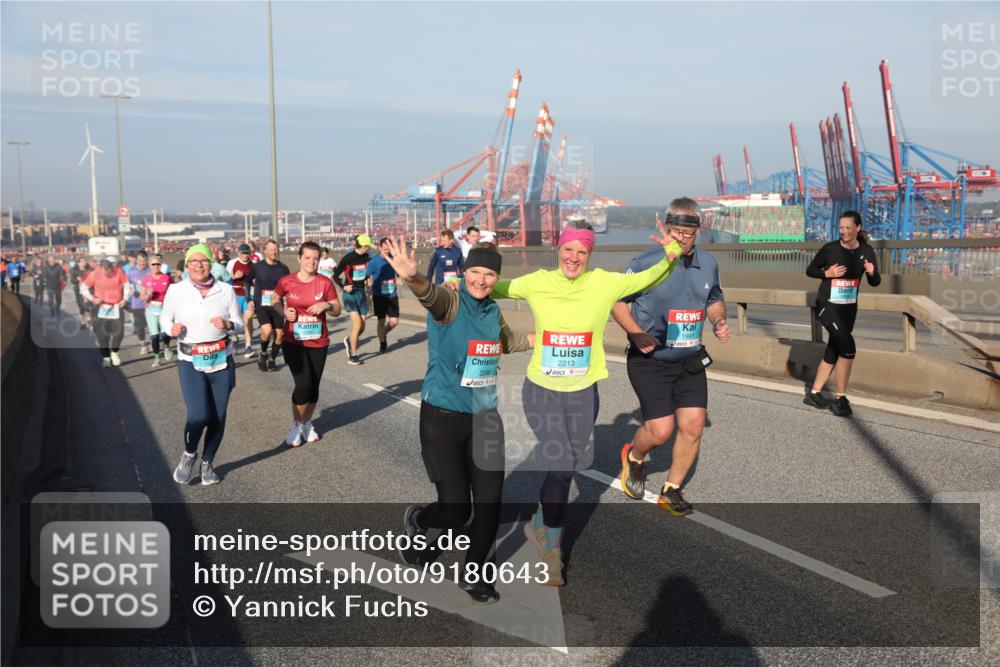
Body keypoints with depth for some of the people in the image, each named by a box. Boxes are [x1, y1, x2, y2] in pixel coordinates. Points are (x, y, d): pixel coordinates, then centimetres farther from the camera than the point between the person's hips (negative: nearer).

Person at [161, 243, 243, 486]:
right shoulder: (176, 291, -2)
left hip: (221, 361, 2)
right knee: (199, 415, -15)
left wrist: (228, 324, -16)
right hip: (190, 362, -2)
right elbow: (164, 318, 11)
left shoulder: (226, 290, 0)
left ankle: (207, 463, 29)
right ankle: (189, 454, 16)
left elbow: (239, 324, 6)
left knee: (218, 417, 5)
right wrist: (171, 328, -12)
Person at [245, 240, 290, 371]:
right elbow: (247, 282, 13)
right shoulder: (257, 267, -1)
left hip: (276, 306, 2)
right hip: (260, 305, -2)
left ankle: (272, 359, 22)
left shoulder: (283, 269, 0)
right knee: (267, 330, -23)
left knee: (279, 335, 0)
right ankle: (263, 354, 4)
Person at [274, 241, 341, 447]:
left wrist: (327, 305, -18)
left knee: (314, 386, 9)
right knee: (303, 385, -12)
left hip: (318, 342, 2)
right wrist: (285, 311, -8)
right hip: (293, 342, -2)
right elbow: (276, 300, 12)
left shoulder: (325, 282, -4)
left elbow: (338, 309, 3)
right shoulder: (286, 281, -7)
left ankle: (307, 424, 31)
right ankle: (296, 425, 10)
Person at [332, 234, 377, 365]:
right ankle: (353, 355, -4)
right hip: (350, 294, -5)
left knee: (362, 327, 4)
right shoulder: (347, 258, -12)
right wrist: (343, 286, -20)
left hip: (361, 293, 6)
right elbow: (336, 276, -6)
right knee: (357, 323, -16)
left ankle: (349, 340, 36)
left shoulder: (366, 257, 4)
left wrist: (367, 280, 3)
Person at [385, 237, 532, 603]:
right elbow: (431, 294, -39)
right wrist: (412, 277, -61)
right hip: (443, 417, -6)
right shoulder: (450, 302, -14)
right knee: (455, 512, -4)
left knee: (489, 504, 5)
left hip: (485, 417, 6)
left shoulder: (493, 310, 6)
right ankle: (415, 520, 33)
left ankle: (472, 575, 29)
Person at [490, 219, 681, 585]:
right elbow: (496, 288, 8)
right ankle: (552, 546, 8)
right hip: (541, 391, -2)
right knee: (561, 465, -14)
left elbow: (650, 278, 1)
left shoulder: (604, 283, -6)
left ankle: (539, 525, 43)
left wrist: (672, 254, -17)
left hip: (583, 394, 2)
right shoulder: (537, 283, -7)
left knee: (567, 466, 16)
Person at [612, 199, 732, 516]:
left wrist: (719, 322, -1)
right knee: (661, 430, -9)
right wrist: (636, 333, -19)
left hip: (691, 360, 5)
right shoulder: (646, 263, -14)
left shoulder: (708, 264, 4)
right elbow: (616, 301, -5)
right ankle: (633, 457, 27)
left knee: (693, 426, 0)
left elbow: (715, 299, 21)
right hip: (650, 361, -5)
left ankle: (672, 490, 20)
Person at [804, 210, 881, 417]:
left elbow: (875, 283, 3)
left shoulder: (866, 251, -1)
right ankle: (840, 398, -8)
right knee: (848, 348, -19)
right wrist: (827, 273, -17)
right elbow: (809, 270, 1)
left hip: (849, 308, 5)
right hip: (827, 305, -5)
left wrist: (872, 272, -18)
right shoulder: (830, 249, -10)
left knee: (833, 352, 12)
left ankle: (814, 394, 26)